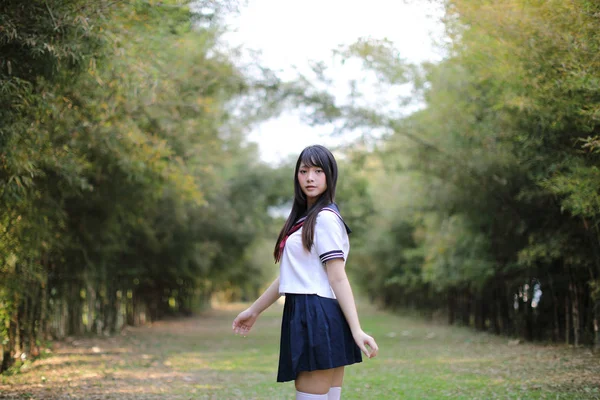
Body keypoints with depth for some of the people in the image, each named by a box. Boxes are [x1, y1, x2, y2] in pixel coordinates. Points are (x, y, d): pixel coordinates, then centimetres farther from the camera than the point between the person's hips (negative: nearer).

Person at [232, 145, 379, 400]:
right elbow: (289, 275, 23)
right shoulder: (303, 219, 20)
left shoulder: (325, 218, -8)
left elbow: (338, 277, -14)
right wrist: (254, 311, 28)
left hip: (319, 319, -9)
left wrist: (356, 330, -20)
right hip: (304, 316, 9)